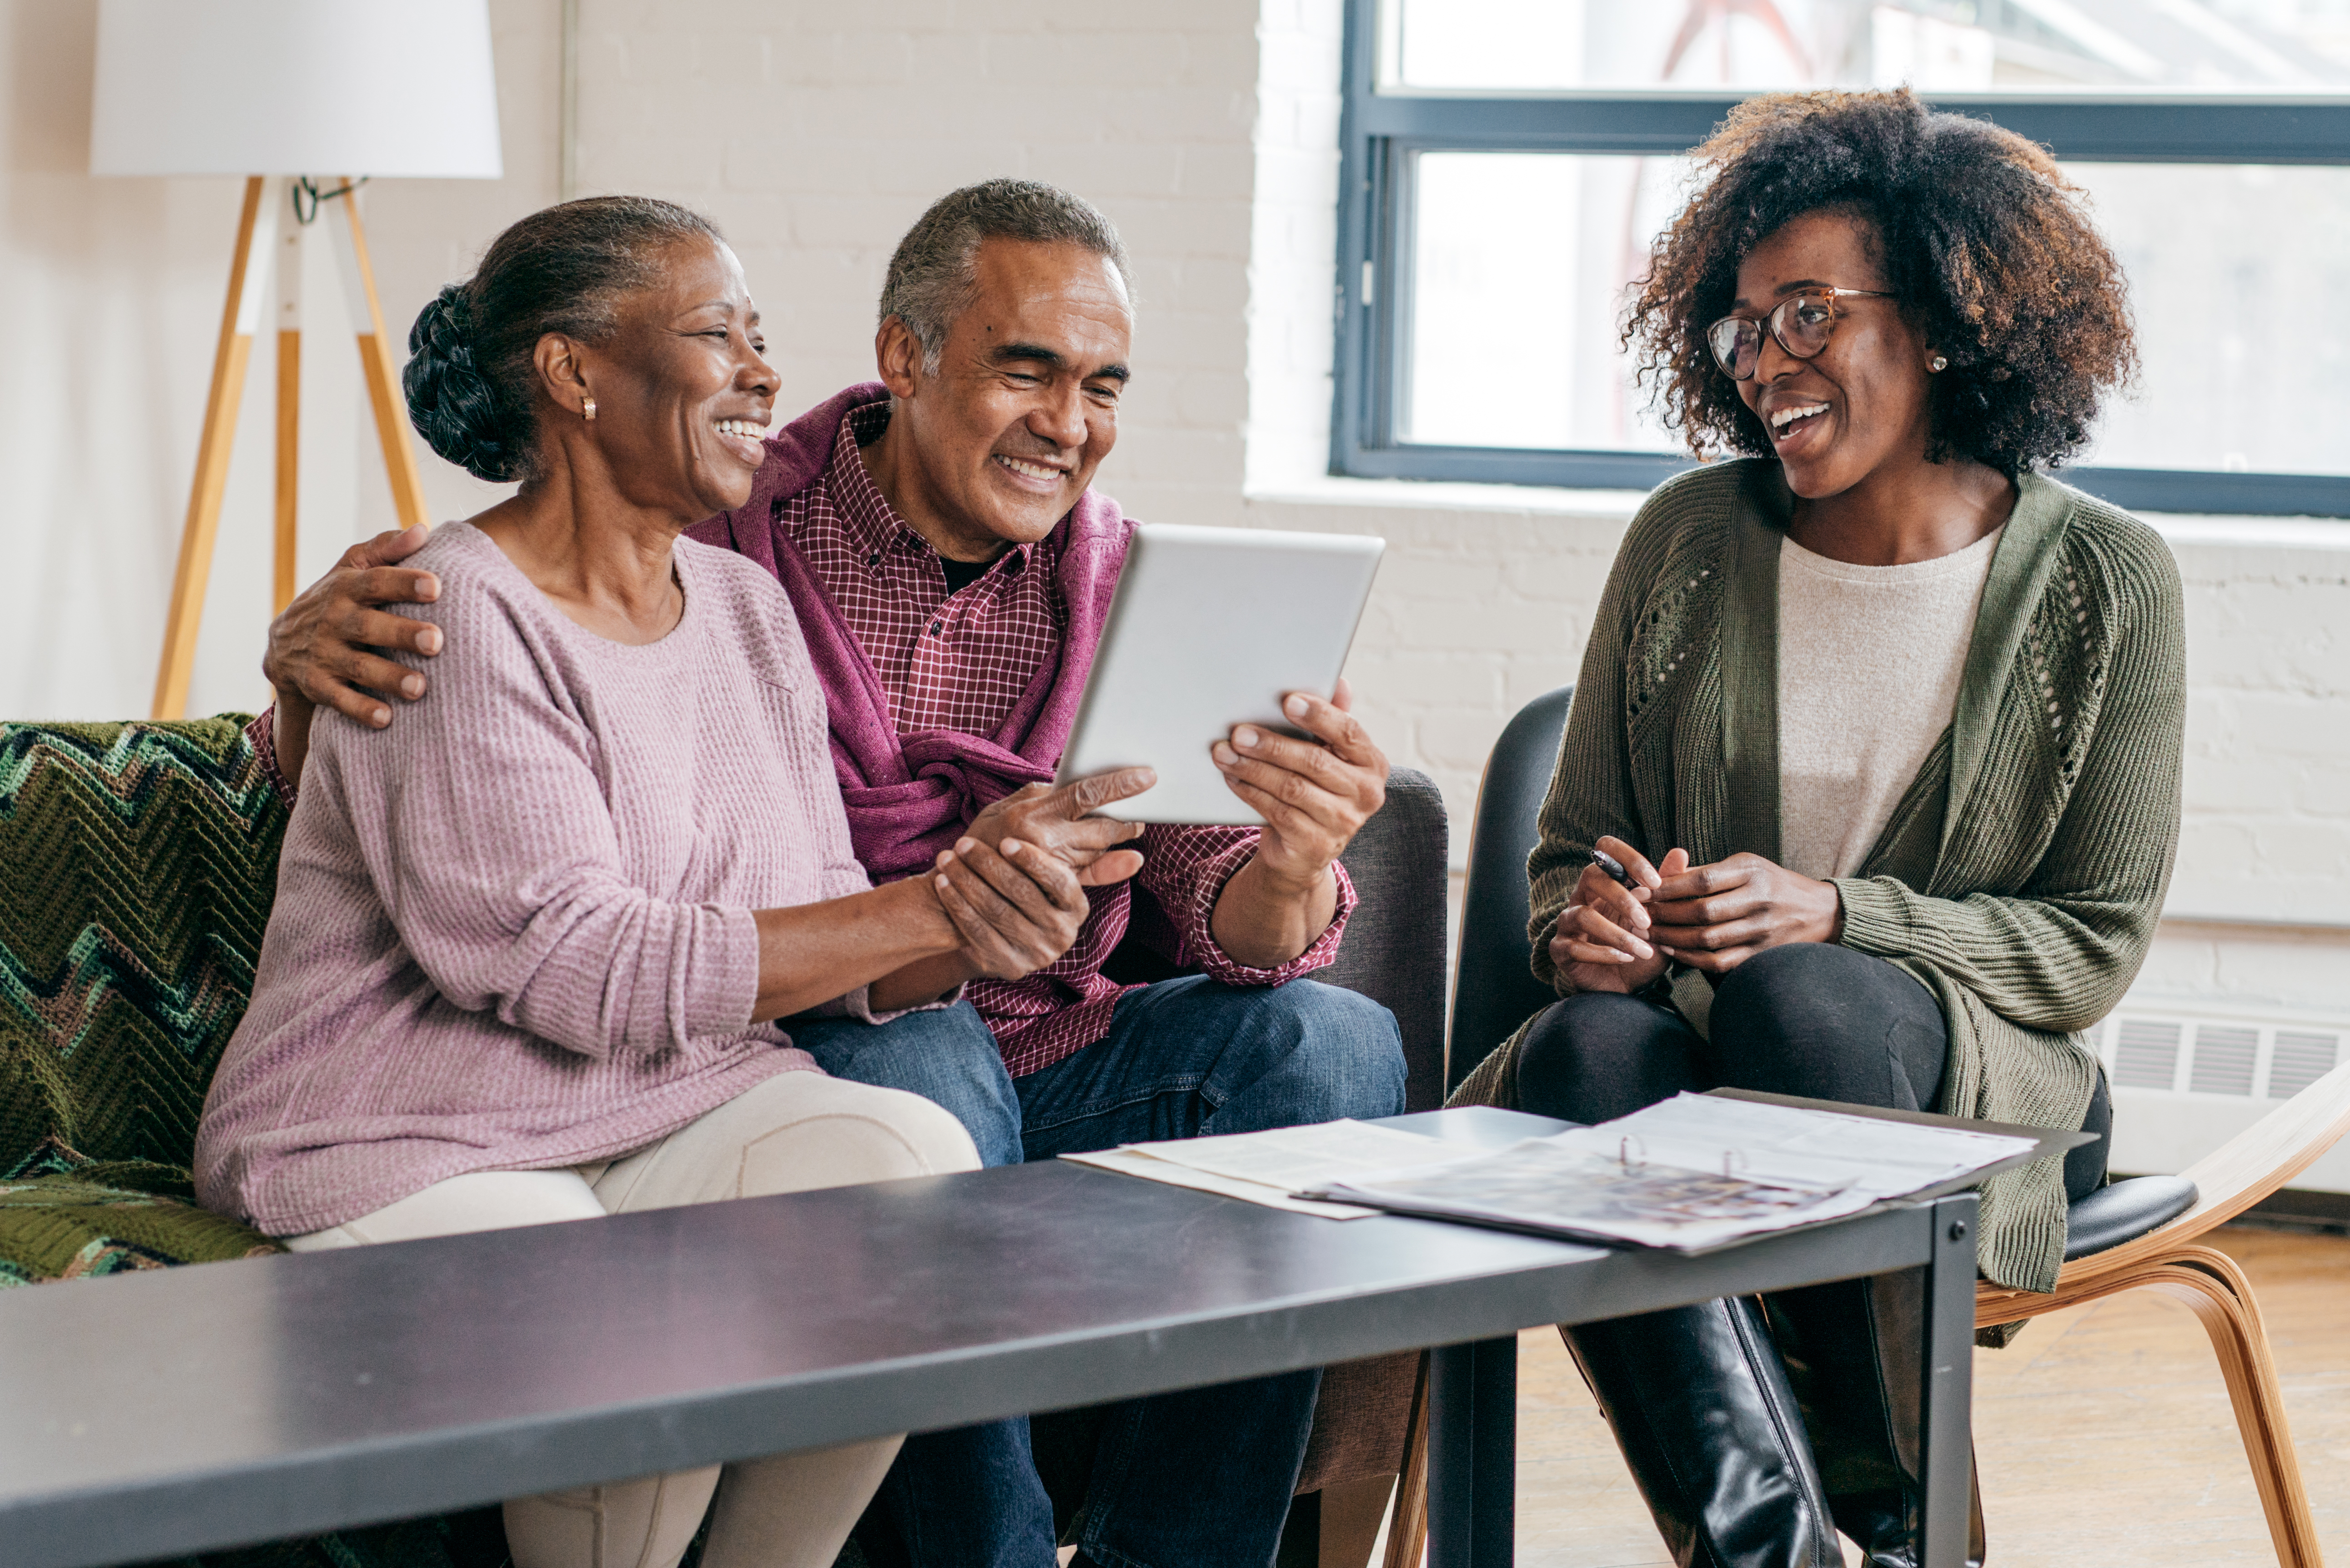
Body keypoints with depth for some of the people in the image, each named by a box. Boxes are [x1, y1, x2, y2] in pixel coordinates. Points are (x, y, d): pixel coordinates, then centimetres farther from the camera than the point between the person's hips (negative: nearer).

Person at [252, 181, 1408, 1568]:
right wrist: (317, 651, -25)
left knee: (1331, 1044, -20)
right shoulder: (728, 542, -4)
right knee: (923, 1055, -35)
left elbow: (1227, 928, -4)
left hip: (1053, 1065, 4)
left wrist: (1293, 868, -29)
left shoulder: (1124, 587, 6)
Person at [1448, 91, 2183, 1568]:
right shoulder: (1688, 541, 6)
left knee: (1797, 1001, -36)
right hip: (1693, 1031, 2)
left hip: (1979, 1071, -2)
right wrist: (1585, 923, -12)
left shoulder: (2102, 578, -1)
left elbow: (2097, 941, 0)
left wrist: (1835, 918, -16)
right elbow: (1572, 847, 14)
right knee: (1589, 1048, -33)